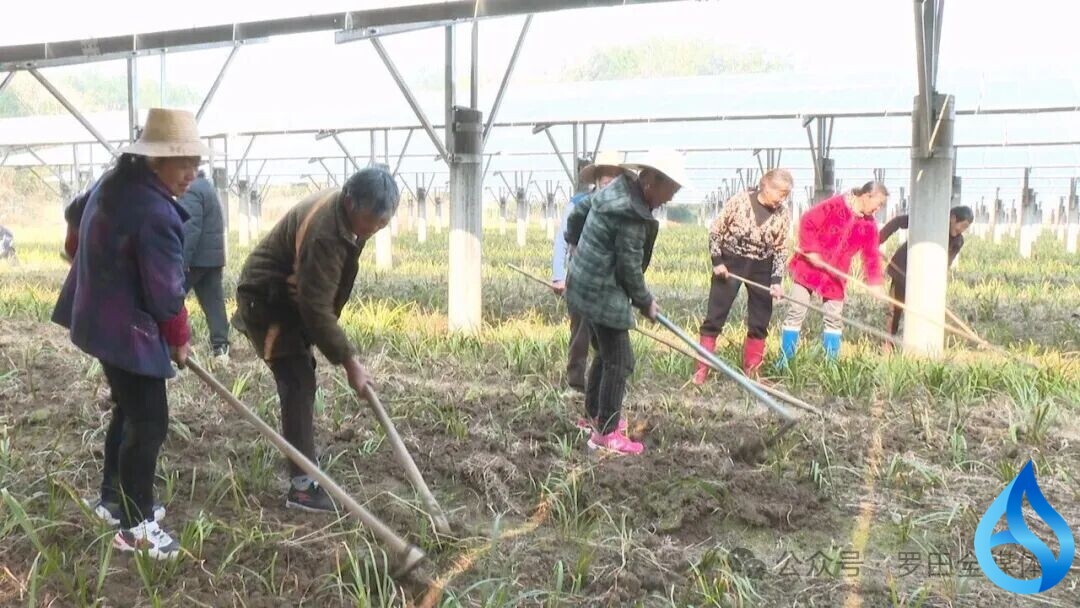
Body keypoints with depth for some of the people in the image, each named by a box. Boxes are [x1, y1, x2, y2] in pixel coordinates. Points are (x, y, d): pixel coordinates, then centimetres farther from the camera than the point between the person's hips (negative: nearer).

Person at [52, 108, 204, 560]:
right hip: (127, 328, -10)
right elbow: (165, 291, -21)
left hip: (101, 316, 11)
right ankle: (135, 525, 8)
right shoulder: (155, 212, -26)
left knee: (129, 411, 22)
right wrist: (179, 339, -4)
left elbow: (75, 215, 25)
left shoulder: (114, 182, 6)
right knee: (148, 423, -2)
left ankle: (114, 499, 36)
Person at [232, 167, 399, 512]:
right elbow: (317, 308, -32)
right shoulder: (324, 234, -34)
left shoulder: (345, 211, -5)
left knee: (301, 380, 16)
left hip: (292, 296, 10)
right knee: (298, 384, -13)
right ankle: (302, 485, -10)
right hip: (266, 300, -10)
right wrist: (348, 360, -26)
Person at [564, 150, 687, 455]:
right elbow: (629, 268, -18)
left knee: (605, 354, 22)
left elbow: (578, 212, 19)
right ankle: (606, 432, 5)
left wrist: (577, 242, 34)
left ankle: (595, 414, 36)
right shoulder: (631, 215, -24)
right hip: (603, 294, -10)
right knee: (619, 362, -2)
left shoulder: (614, 190, 5)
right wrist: (645, 302, -3)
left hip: (586, 287, 10)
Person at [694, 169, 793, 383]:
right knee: (715, 317, -1)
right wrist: (717, 261, -9)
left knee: (760, 322, 6)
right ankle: (702, 370, 6)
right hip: (730, 263, -3)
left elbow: (781, 250, 0)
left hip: (761, 269, 3)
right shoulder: (739, 201, -13)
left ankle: (751, 371, 20)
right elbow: (715, 230, -5)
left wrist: (776, 281, -9)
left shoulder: (783, 215, -5)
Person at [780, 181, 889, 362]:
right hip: (810, 266, -5)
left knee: (834, 318, 6)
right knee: (796, 313, -4)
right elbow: (808, 222, -15)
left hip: (835, 276, 5)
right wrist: (811, 250, -19)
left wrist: (875, 282, -2)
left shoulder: (869, 225, 3)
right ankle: (784, 360, 3)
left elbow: (871, 255, 7)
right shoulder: (836, 205, -14)